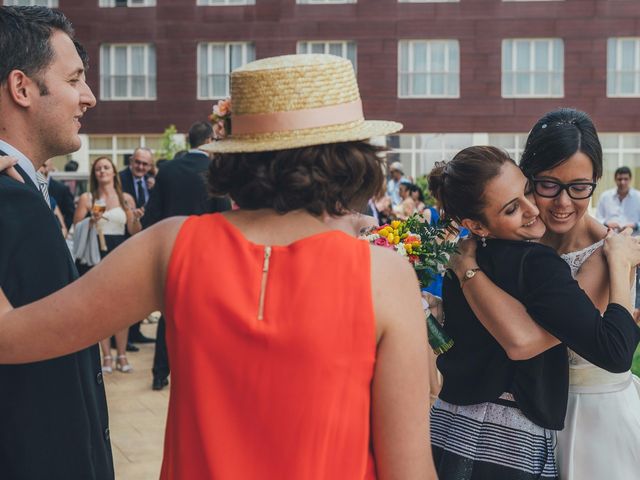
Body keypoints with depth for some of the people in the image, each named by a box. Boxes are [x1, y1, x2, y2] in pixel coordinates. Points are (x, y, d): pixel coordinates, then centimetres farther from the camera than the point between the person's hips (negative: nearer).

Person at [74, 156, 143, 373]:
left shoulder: (126, 199, 8)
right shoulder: (86, 198, 5)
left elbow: (133, 232, 8)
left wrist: (136, 219, -12)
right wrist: (91, 221, -15)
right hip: (96, 256, -1)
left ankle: (122, 355, 7)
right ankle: (106, 356, 7)